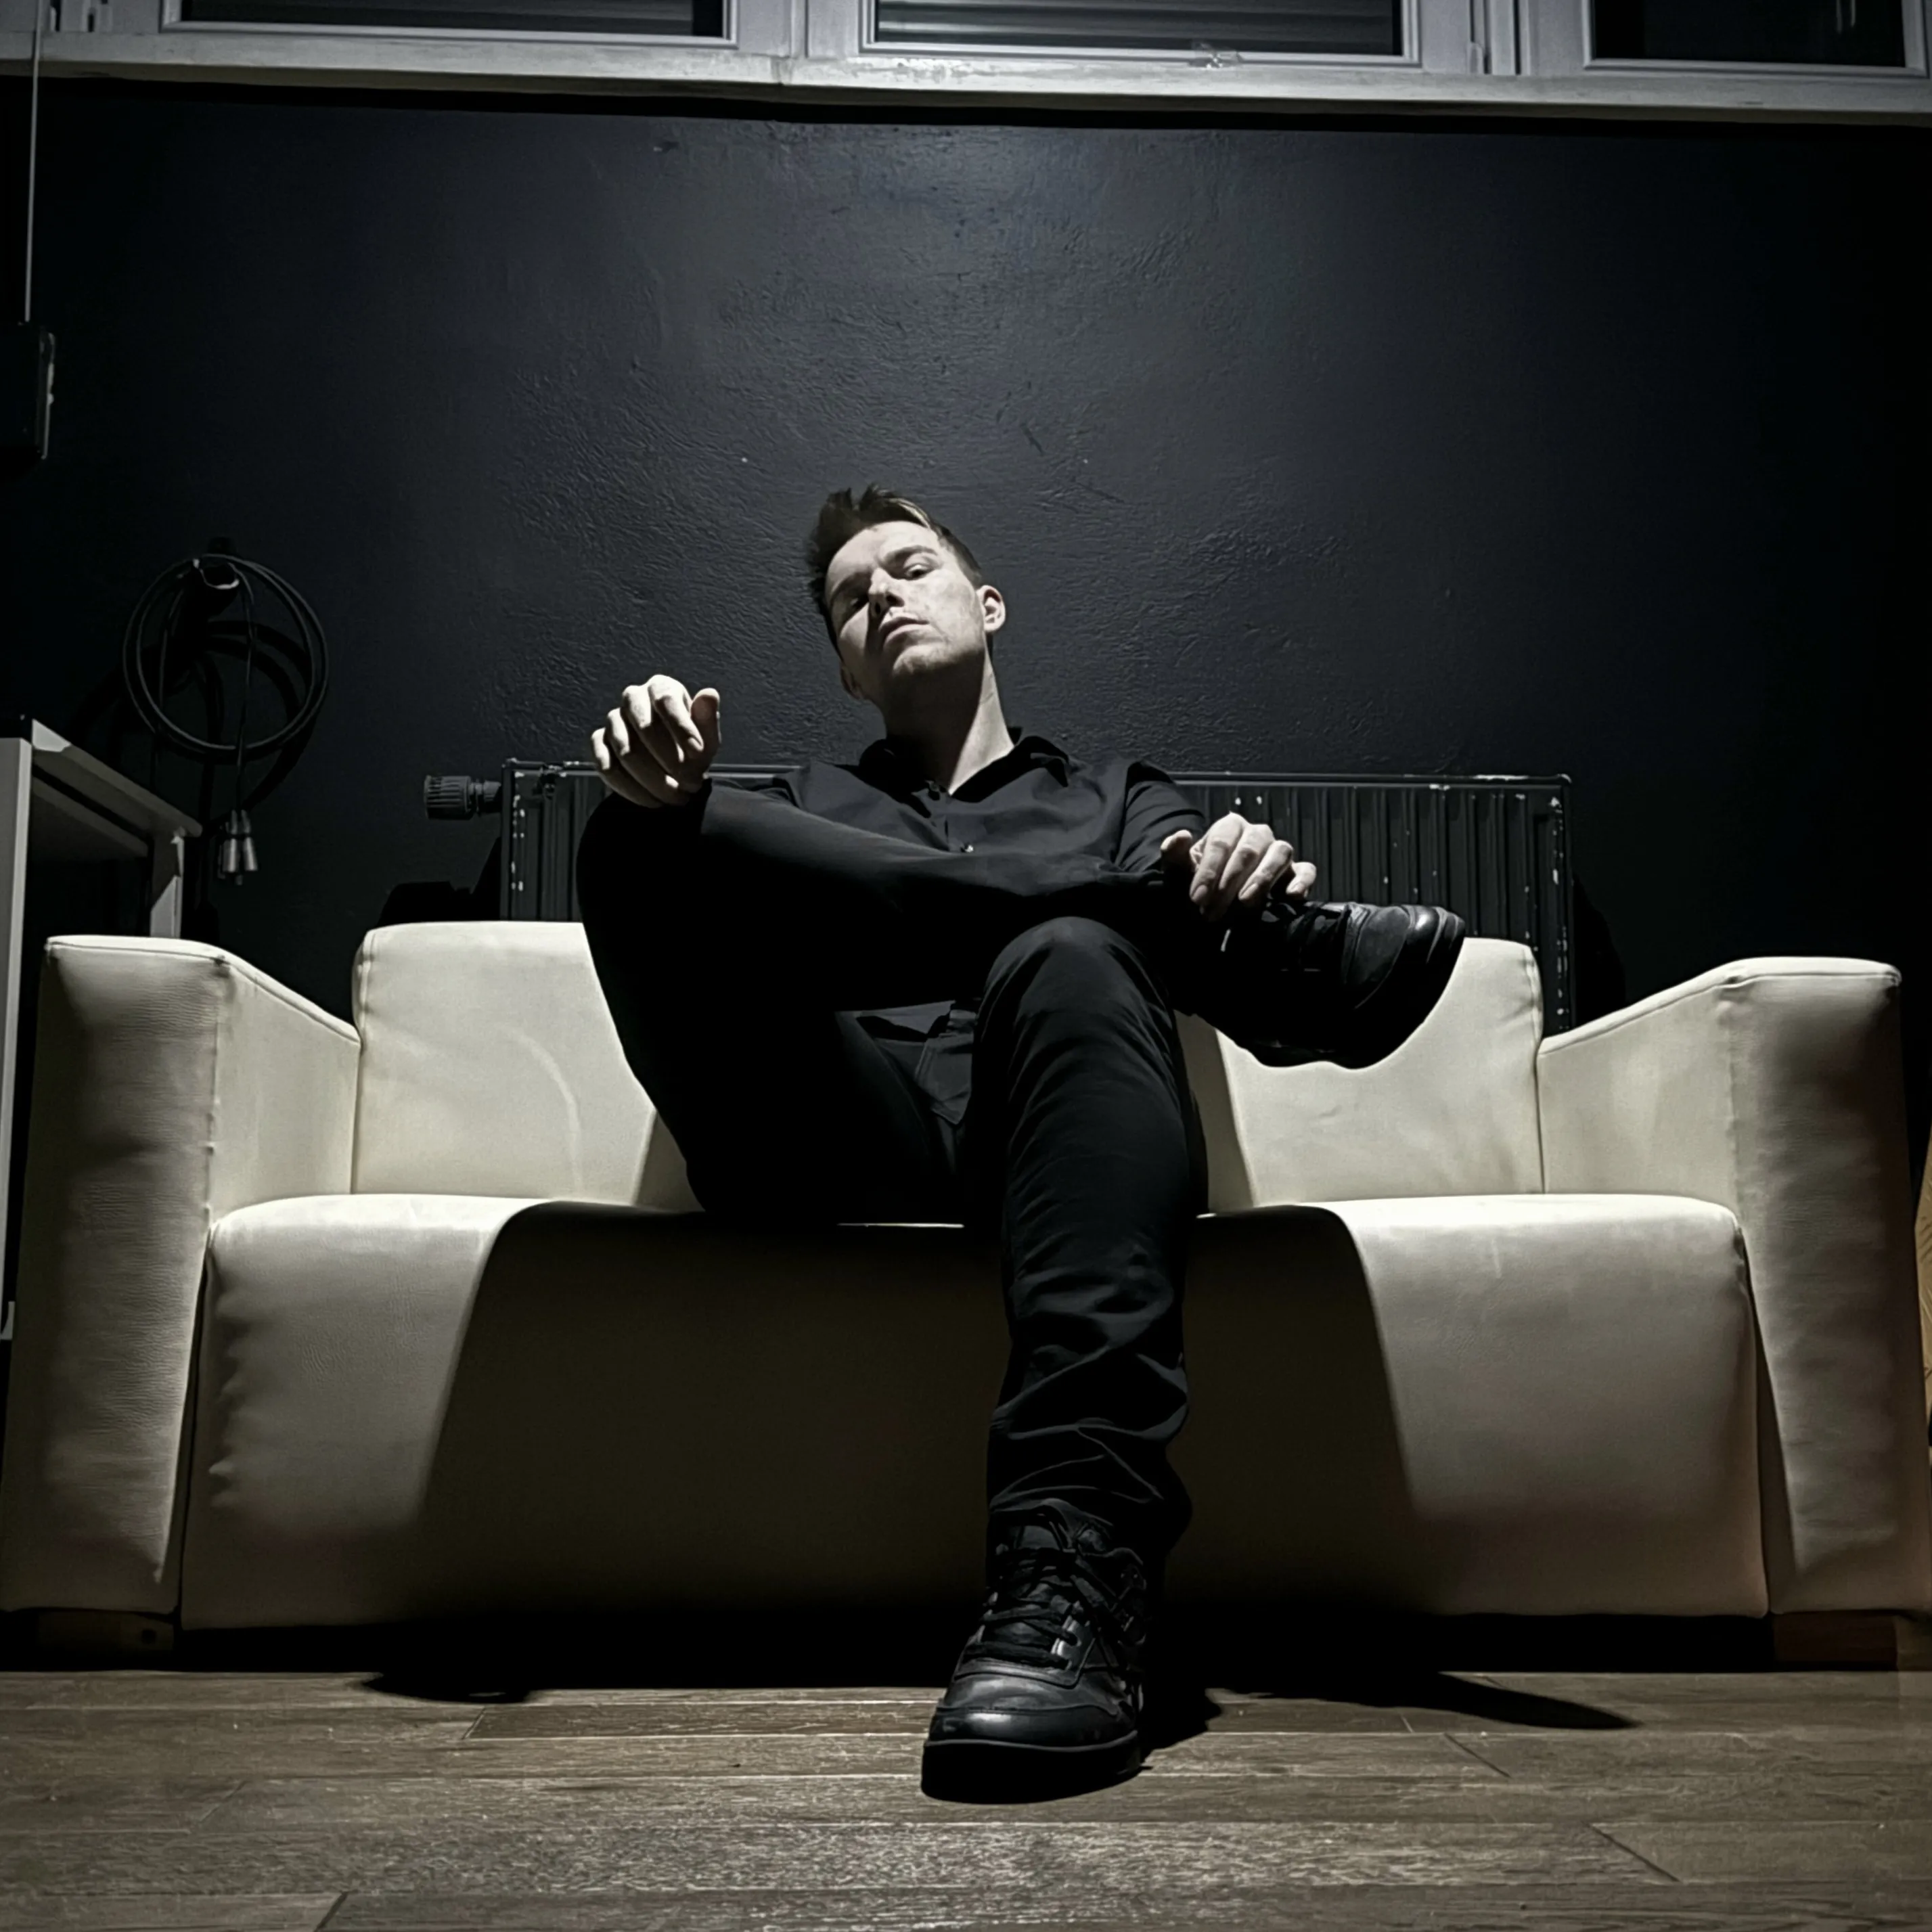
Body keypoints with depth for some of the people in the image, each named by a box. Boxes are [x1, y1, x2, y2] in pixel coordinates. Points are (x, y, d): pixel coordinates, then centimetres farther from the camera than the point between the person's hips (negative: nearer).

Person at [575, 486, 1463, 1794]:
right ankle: (1154, 907, -25)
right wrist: (653, 777, -14)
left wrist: (1260, 887, -12)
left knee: (1073, 963, -36)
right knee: (644, 836, -20)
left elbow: (1294, 1016, 14)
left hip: (1041, 1143, -1)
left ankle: (1077, 1558, -52)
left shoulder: (1122, 804, 33)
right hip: (832, 1139, 1)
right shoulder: (793, 808, 36)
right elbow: (689, 874, 11)